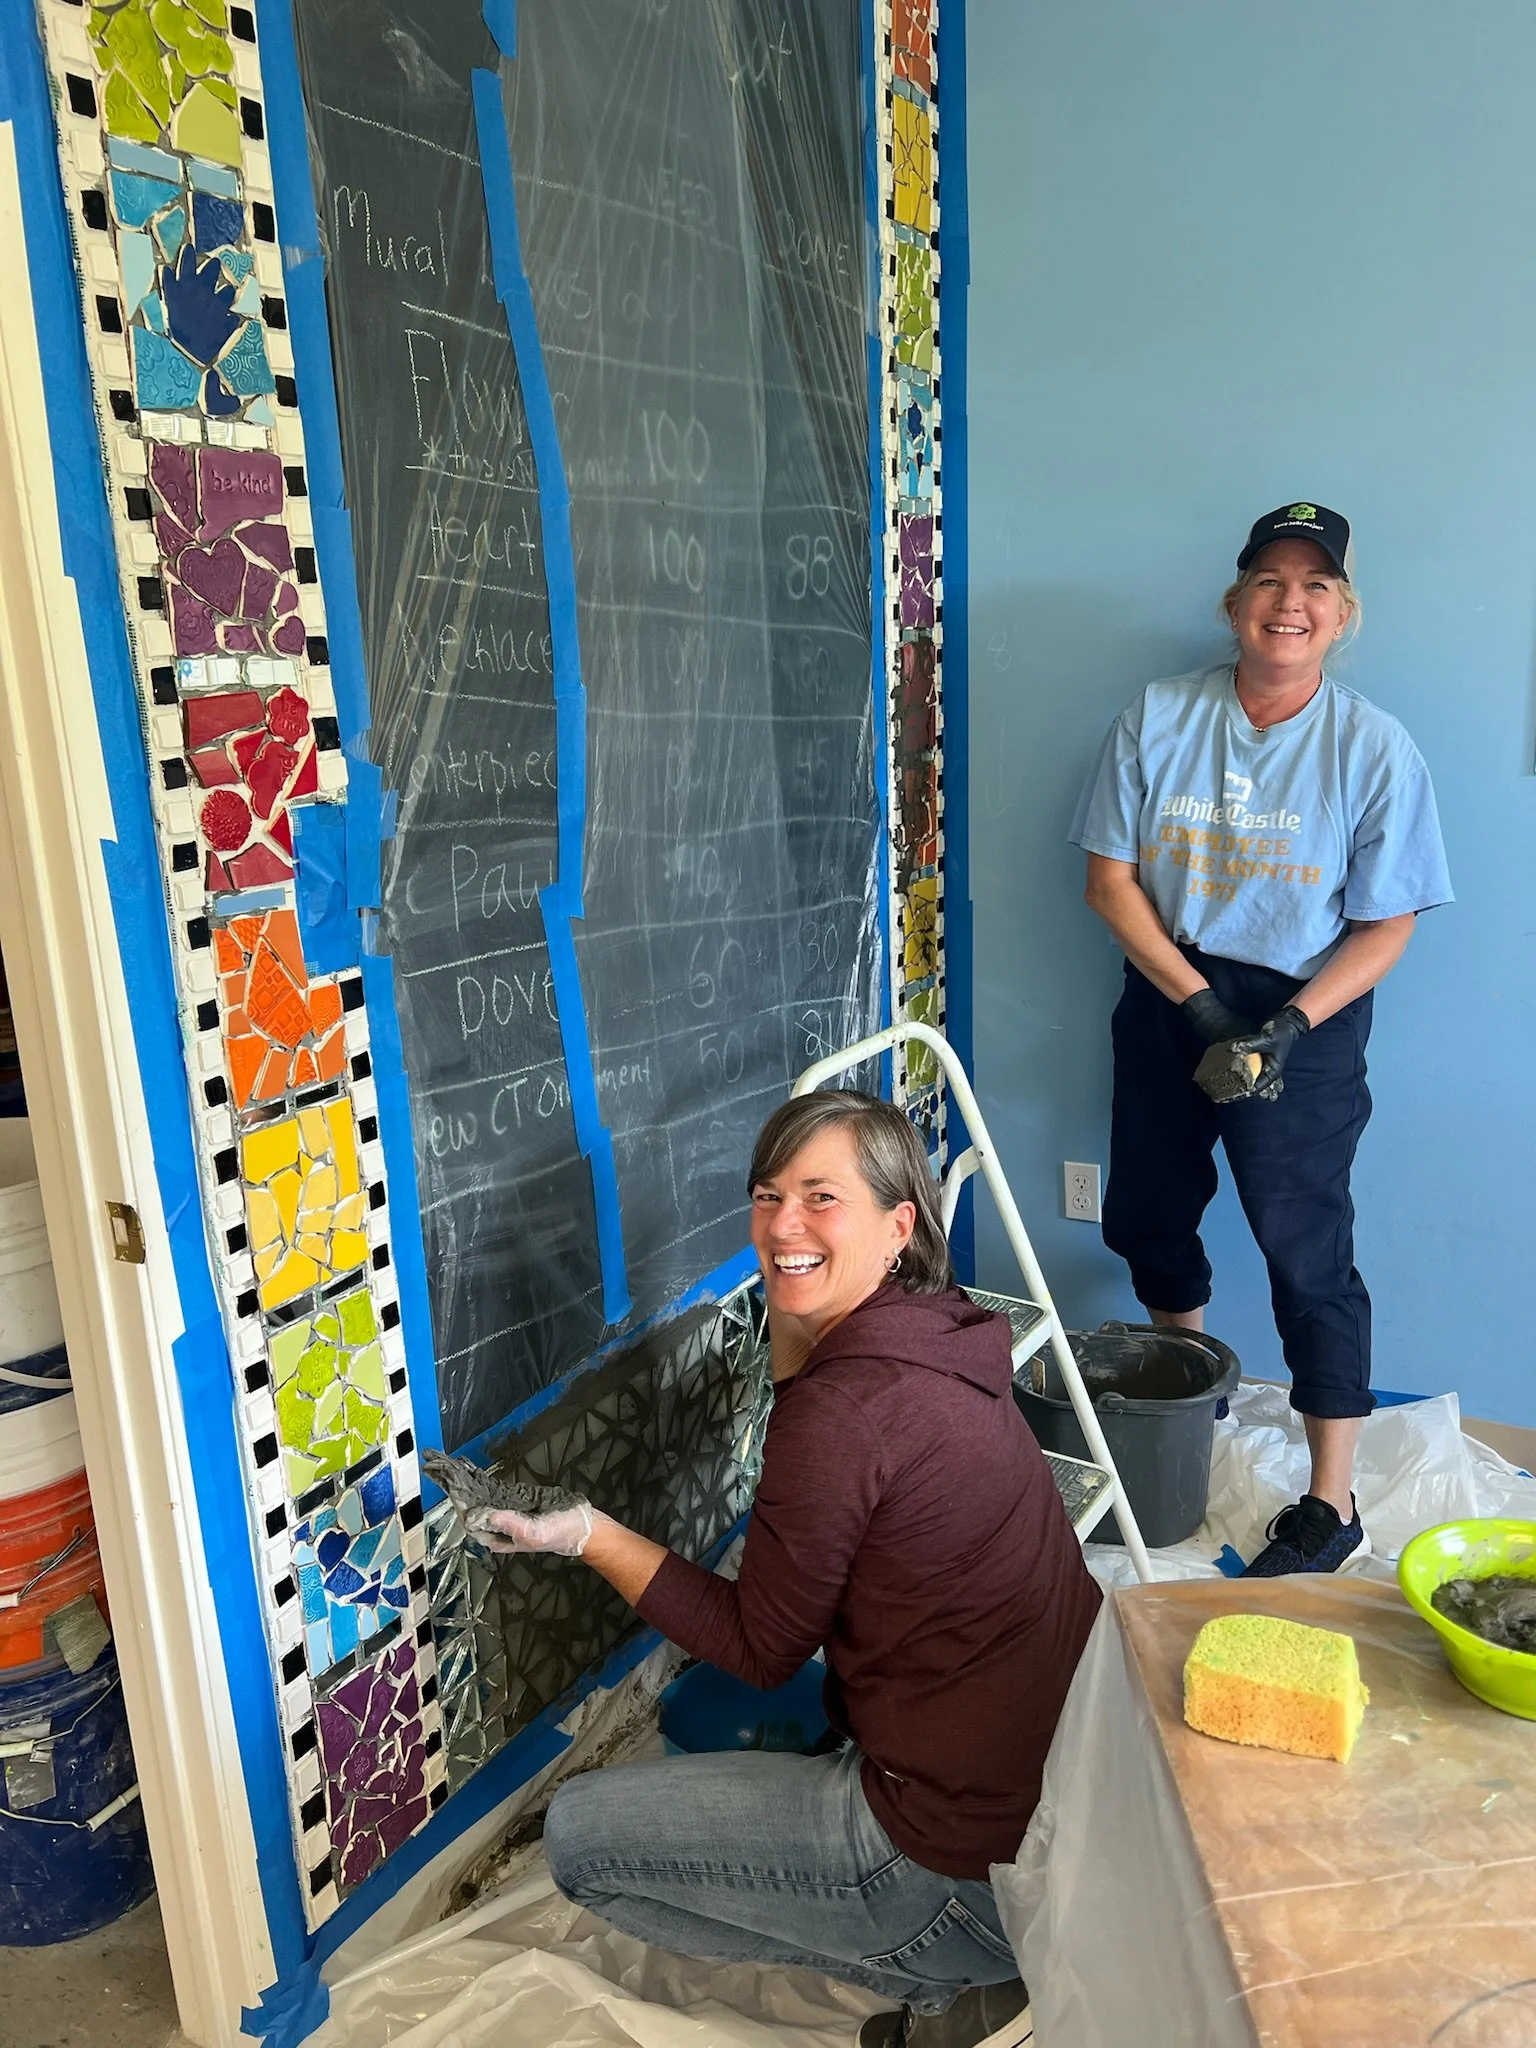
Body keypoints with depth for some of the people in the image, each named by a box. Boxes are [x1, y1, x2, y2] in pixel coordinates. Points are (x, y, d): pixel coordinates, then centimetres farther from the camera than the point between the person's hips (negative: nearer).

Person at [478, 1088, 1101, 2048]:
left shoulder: (846, 1404, -25)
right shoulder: (941, 1333, 0)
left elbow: (761, 1647, -12)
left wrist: (593, 1536, -12)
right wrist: (793, 1313, 7)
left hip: (974, 1844, -9)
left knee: (578, 1833, 1)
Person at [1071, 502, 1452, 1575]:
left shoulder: (1376, 748, -10)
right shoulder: (1160, 718, -4)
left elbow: (1385, 926, -7)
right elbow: (1110, 878, -5)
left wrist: (1290, 1024, -22)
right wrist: (1199, 1002, -14)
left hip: (1303, 1013, -3)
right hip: (1168, 993, 4)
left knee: (1307, 1249, -3)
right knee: (1147, 1215, 15)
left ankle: (1333, 1504, 13)